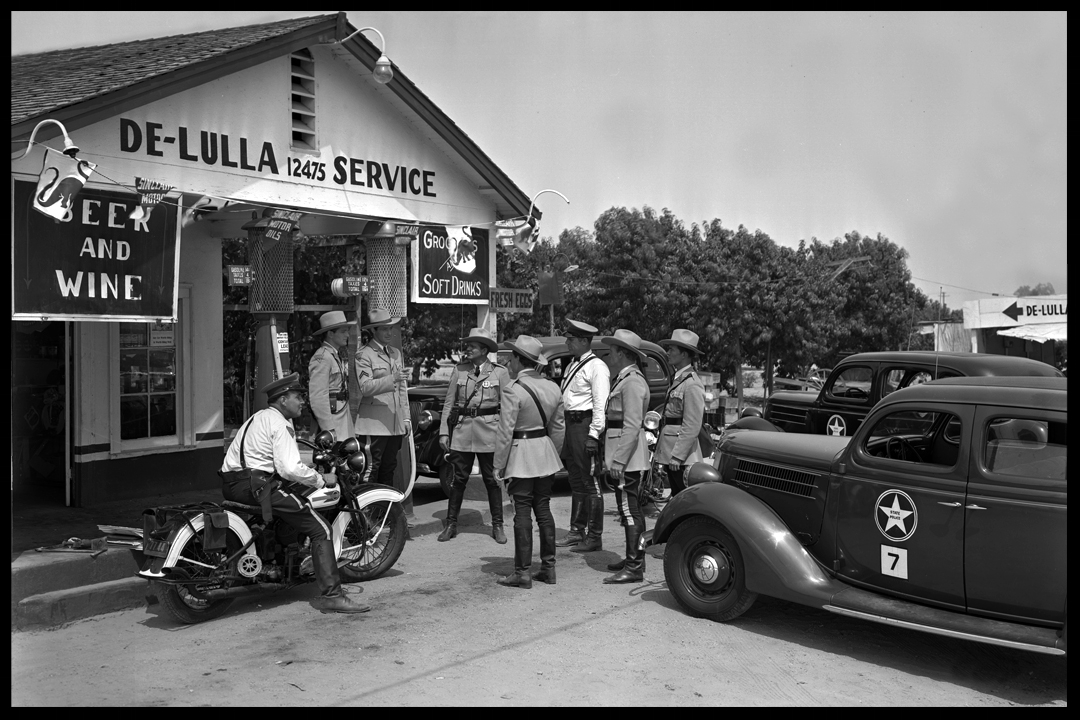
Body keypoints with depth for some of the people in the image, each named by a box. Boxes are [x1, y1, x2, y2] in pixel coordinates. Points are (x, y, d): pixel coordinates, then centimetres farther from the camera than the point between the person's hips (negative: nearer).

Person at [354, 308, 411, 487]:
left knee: (389, 467, 10)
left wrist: (406, 417, 15)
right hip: (374, 422, -7)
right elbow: (365, 387, -16)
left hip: (395, 422, 7)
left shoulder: (396, 353, 18)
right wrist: (392, 379, -27)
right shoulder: (363, 355, -5)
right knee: (372, 468, -9)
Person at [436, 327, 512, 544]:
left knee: (492, 480, 5)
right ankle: (451, 524, 16)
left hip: (489, 432, -2)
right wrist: (443, 432, 2)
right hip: (462, 430, 2)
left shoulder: (500, 372, 0)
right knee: (458, 479, 5)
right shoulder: (459, 371, 6)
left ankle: (497, 526, 17)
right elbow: (449, 403, 8)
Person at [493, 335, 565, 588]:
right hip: (545, 454, 7)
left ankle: (523, 572, 3)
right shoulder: (552, 388, 6)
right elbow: (558, 427, 11)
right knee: (543, 509, 13)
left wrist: (499, 464, -8)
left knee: (523, 512, -1)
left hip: (521, 454, -6)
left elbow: (505, 432, -15)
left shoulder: (514, 390, -15)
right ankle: (548, 567, 18)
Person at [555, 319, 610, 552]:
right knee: (576, 480, 16)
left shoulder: (596, 366, -11)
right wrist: (563, 429, 15)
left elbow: (600, 404, -16)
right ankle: (577, 530, 26)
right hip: (570, 425, 9)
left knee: (590, 482, -4)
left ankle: (594, 537, 3)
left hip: (586, 425, -9)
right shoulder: (573, 365, 17)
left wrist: (594, 434, -21)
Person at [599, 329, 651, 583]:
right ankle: (633, 557, 27)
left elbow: (632, 426, -22)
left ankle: (634, 568, -4)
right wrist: (612, 457, 20)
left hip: (627, 455, -11)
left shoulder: (632, 381, -16)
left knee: (629, 509, -8)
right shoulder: (622, 379, 17)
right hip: (622, 453, 11)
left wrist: (618, 460, -24)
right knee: (630, 508, 17)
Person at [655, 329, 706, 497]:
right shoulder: (677, 379, 13)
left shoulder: (692, 384, -16)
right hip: (669, 452, 9)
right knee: (677, 496, 15)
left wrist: (677, 456, -21)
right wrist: (659, 451, 14)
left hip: (682, 455, -9)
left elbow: (692, 426, -20)